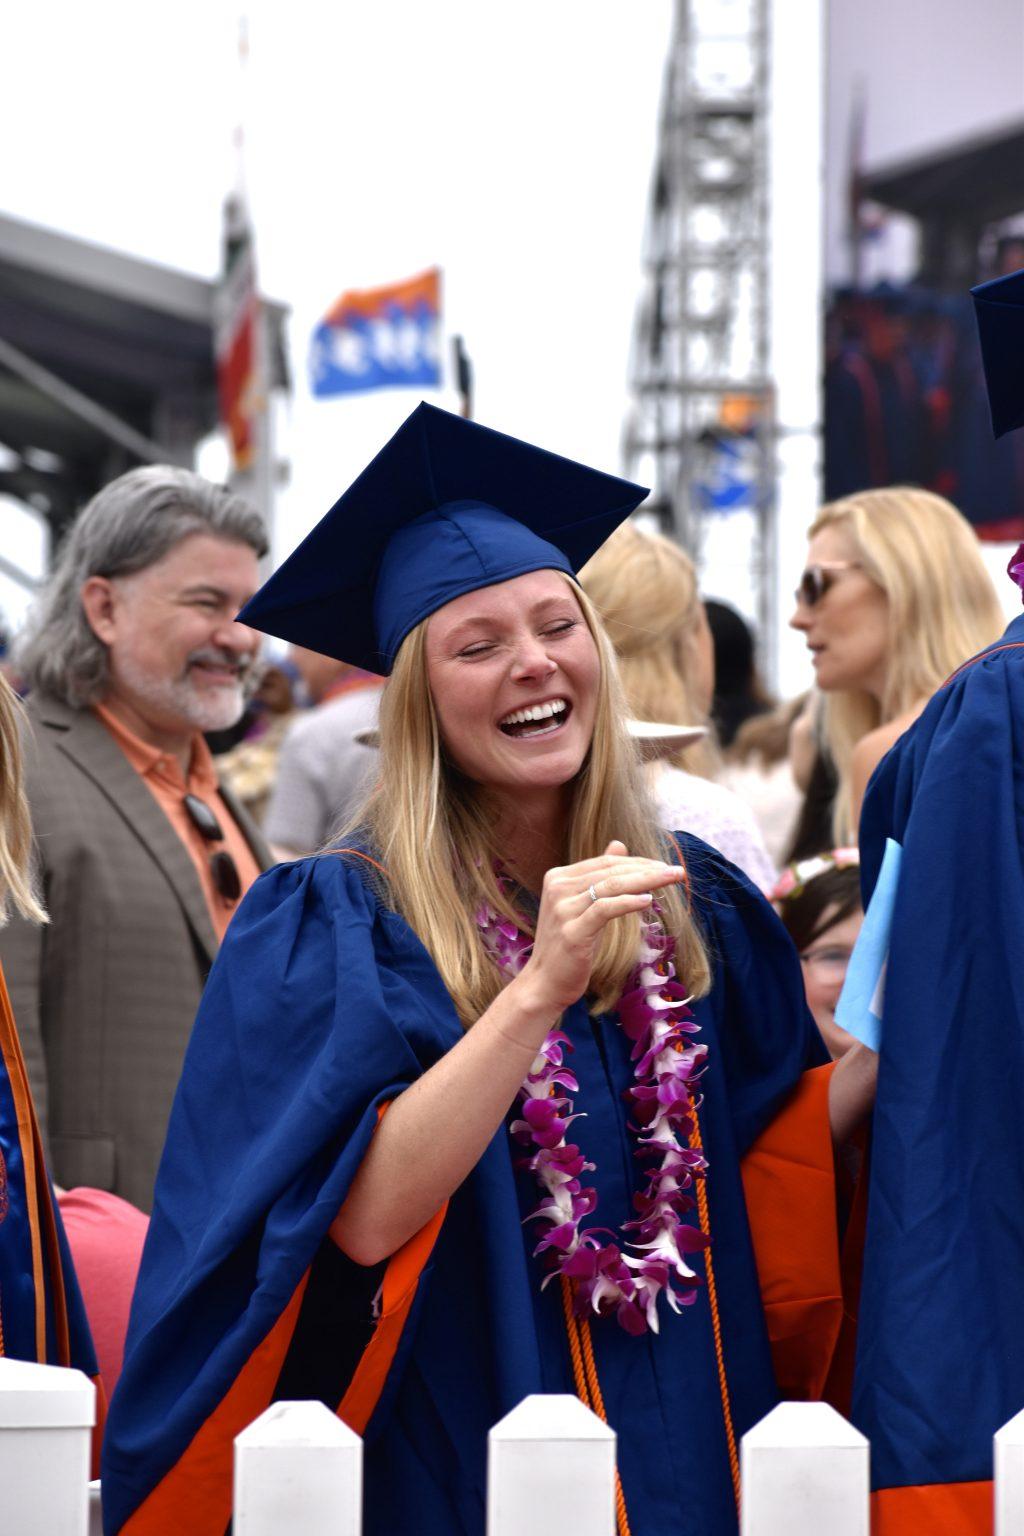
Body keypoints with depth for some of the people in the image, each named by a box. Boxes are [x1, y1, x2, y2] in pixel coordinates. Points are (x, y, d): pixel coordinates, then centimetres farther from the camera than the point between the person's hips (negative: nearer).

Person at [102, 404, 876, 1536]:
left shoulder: (692, 906, 5)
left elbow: (766, 1164, 9)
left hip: (692, 1444, 5)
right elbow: (366, 1219, -21)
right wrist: (538, 989, -29)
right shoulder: (336, 922, -9)